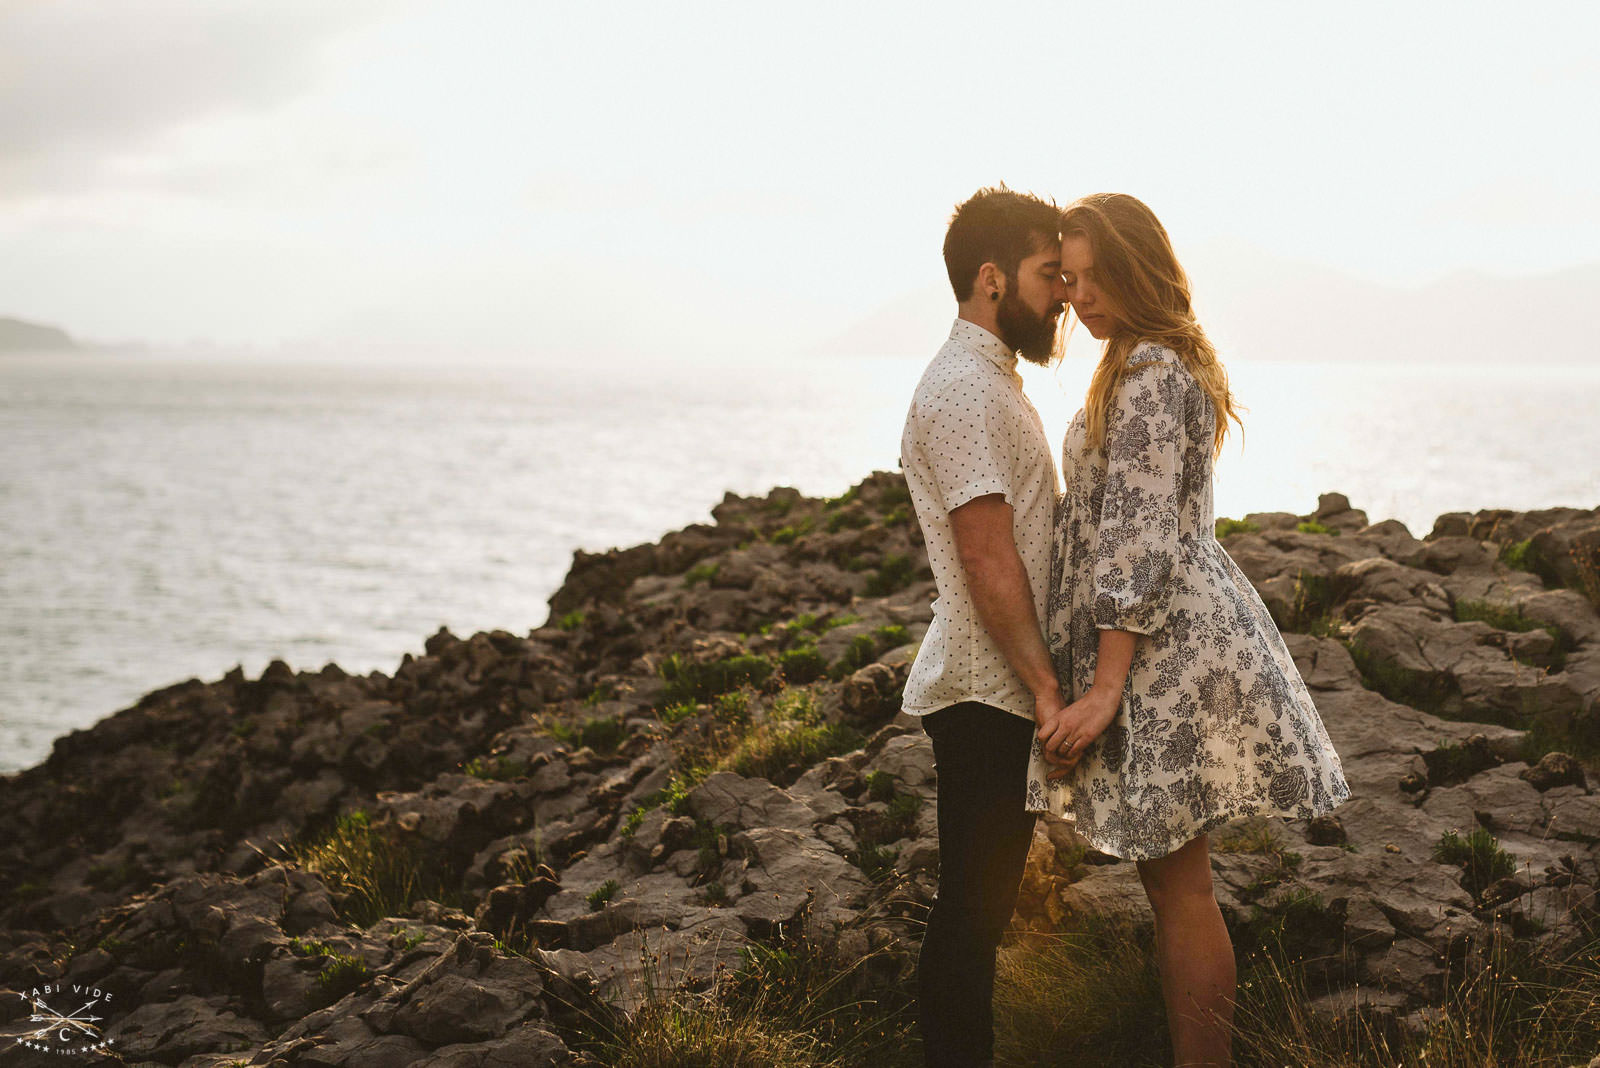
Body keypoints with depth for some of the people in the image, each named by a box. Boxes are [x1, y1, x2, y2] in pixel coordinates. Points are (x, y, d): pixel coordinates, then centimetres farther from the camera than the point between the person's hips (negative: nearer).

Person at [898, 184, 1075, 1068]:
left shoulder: (992, 379, 17)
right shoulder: (963, 389, -16)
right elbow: (987, 557, -22)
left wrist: (1042, 681, 21)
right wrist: (1046, 688, -22)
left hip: (1001, 693, 10)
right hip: (987, 695, -10)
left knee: (982, 903, 16)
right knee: (972, 907, -2)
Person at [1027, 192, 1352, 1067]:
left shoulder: (1148, 373, -16)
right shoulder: (1172, 363, 17)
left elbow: (1138, 541, -21)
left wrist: (1105, 686, -21)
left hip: (1164, 645, -11)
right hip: (1188, 628, 11)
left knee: (1177, 882, -3)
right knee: (1172, 878, 16)